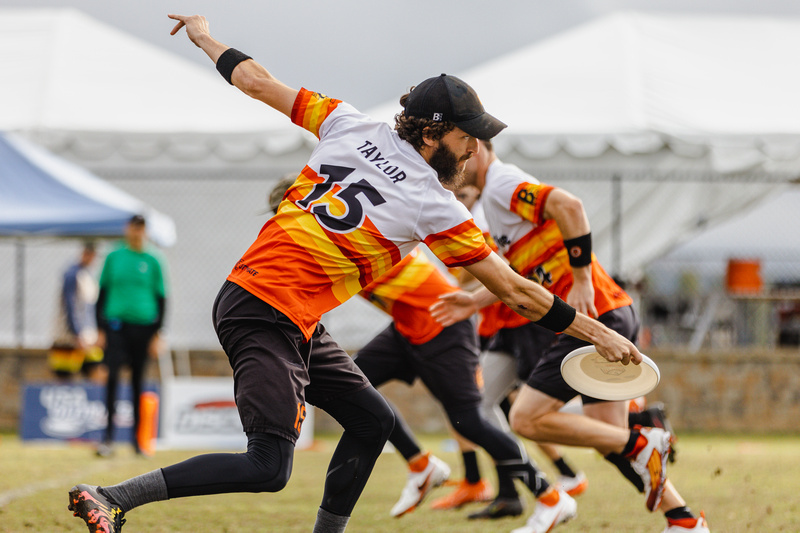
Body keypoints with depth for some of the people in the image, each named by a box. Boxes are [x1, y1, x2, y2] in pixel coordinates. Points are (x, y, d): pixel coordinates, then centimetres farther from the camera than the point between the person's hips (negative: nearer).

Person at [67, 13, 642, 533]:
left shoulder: (350, 125, 6)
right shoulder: (436, 206, -10)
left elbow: (257, 81, 11)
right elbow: (514, 289, -6)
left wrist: (205, 36, 29)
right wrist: (595, 332, 2)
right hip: (266, 315, -9)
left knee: (374, 421, 14)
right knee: (269, 467, -16)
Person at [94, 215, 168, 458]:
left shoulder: (152, 261, 6)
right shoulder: (114, 258, 8)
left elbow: (161, 298, 8)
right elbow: (102, 293, 11)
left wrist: (157, 333, 1)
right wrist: (100, 329, 4)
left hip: (143, 326, 0)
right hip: (116, 324, 0)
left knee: (138, 381, 5)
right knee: (112, 377, -13)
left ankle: (137, 438, 13)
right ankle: (108, 436, -13)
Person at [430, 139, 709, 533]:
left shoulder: (501, 185, -10)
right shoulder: (494, 195, 21)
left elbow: (569, 206, -25)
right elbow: (524, 271, 29)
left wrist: (581, 282, -24)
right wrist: (475, 302, 20)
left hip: (595, 317, -10)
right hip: (615, 315, 10)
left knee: (526, 419, -9)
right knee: (606, 434, 12)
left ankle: (643, 446, -7)